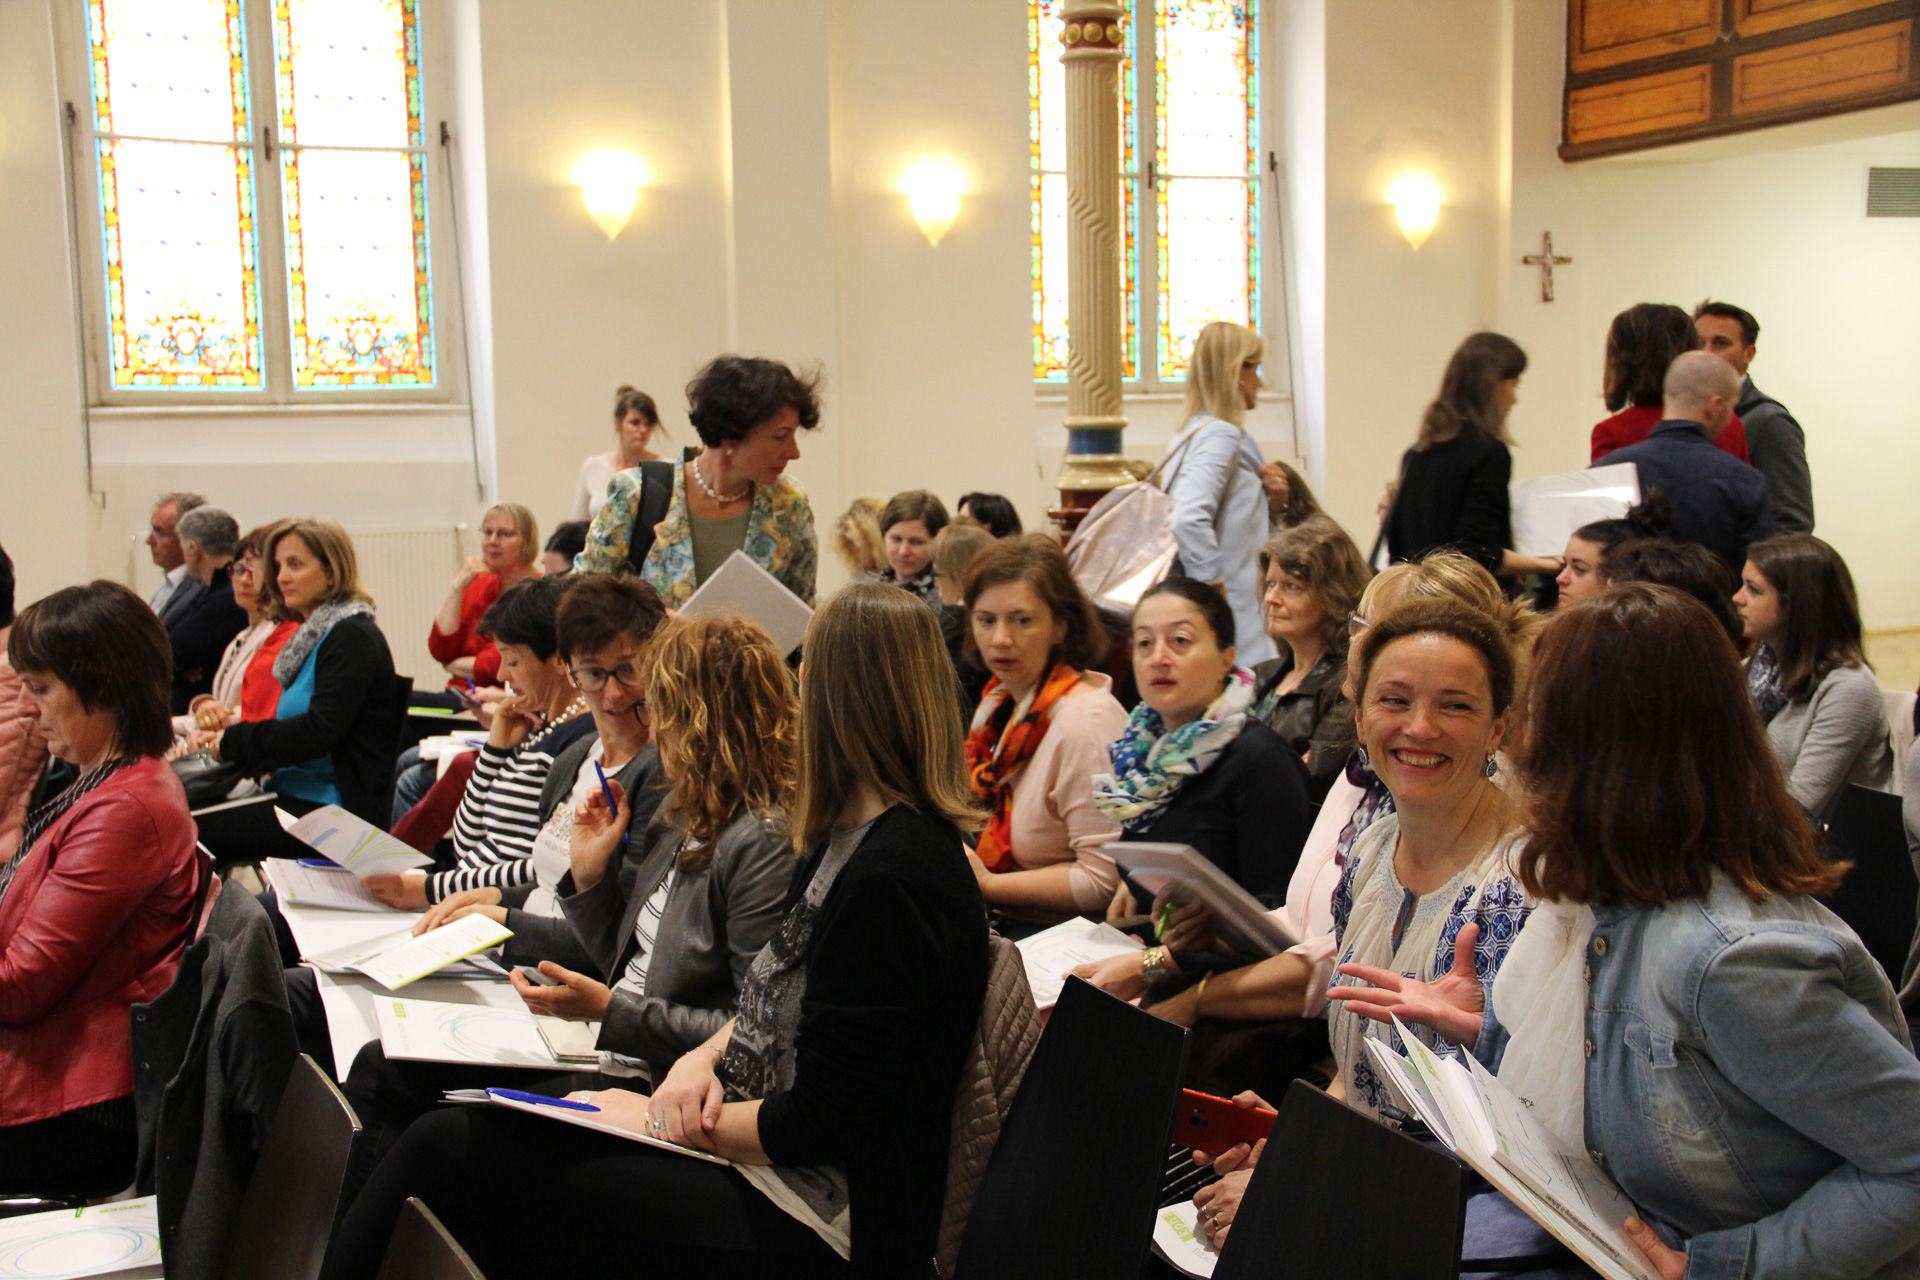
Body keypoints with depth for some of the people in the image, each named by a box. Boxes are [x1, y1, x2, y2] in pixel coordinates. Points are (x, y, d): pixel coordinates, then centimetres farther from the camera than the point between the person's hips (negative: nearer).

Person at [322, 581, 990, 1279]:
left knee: (443, 1149, -11)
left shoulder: (892, 876, -23)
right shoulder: (850, 839, 9)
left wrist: (657, 1120, -9)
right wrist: (705, 1056, -2)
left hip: (810, 1224, -9)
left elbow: (816, 1126, -21)